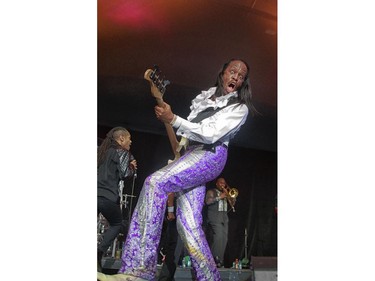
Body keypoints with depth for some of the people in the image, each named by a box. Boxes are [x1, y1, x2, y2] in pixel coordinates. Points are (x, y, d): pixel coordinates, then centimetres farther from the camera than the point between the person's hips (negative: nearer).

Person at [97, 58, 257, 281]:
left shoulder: (240, 108, 2)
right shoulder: (205, 95, 23)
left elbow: (211, 135, -11)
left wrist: (173, 120, -16)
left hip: (210, 155, -8)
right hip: (192, 154, 8)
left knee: (155, 182, -29)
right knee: (189, 225, -3)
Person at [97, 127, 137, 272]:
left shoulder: (103, 151, 22)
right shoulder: (122, 152, 0)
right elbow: (124, 174, -8)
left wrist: (129, 166, 21)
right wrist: (132, 167, 13)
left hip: (97, 194, 6)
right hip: (108, 196, -5)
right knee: (117, 224, 16)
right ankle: (99, 252, -2)